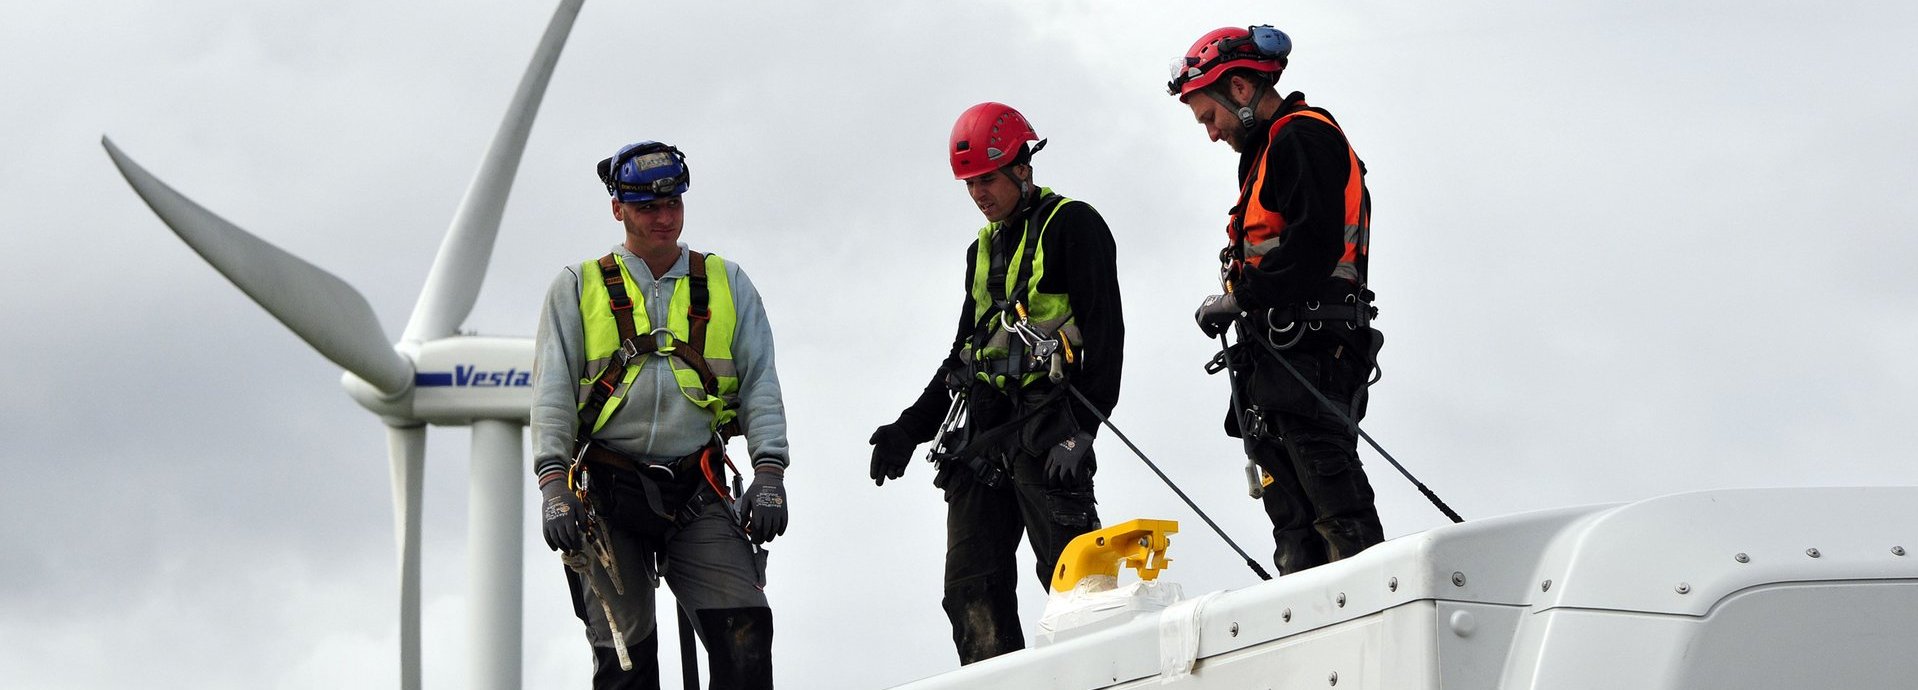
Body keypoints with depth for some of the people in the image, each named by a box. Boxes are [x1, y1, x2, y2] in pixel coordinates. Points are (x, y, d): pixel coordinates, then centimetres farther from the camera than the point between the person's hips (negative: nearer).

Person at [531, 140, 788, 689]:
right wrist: (552, 480, -9)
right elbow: (553, 391, 3)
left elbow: (760, 382, 9)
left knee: (744, 633, -16)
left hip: (697, 495, 1)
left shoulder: (726, 284, 13)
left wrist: (769, 470, -5)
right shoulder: (579, 288, 9)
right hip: (609, 497, -1)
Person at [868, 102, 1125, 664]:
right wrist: (910, 428, 20)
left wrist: (1082, 427, -19)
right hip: (983, 432, 8)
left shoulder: (1072, 226, 0)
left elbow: (1104, 333, -9)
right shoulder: (984, 249, 25)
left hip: (1044, 423, -8)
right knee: (972, 592, 0)